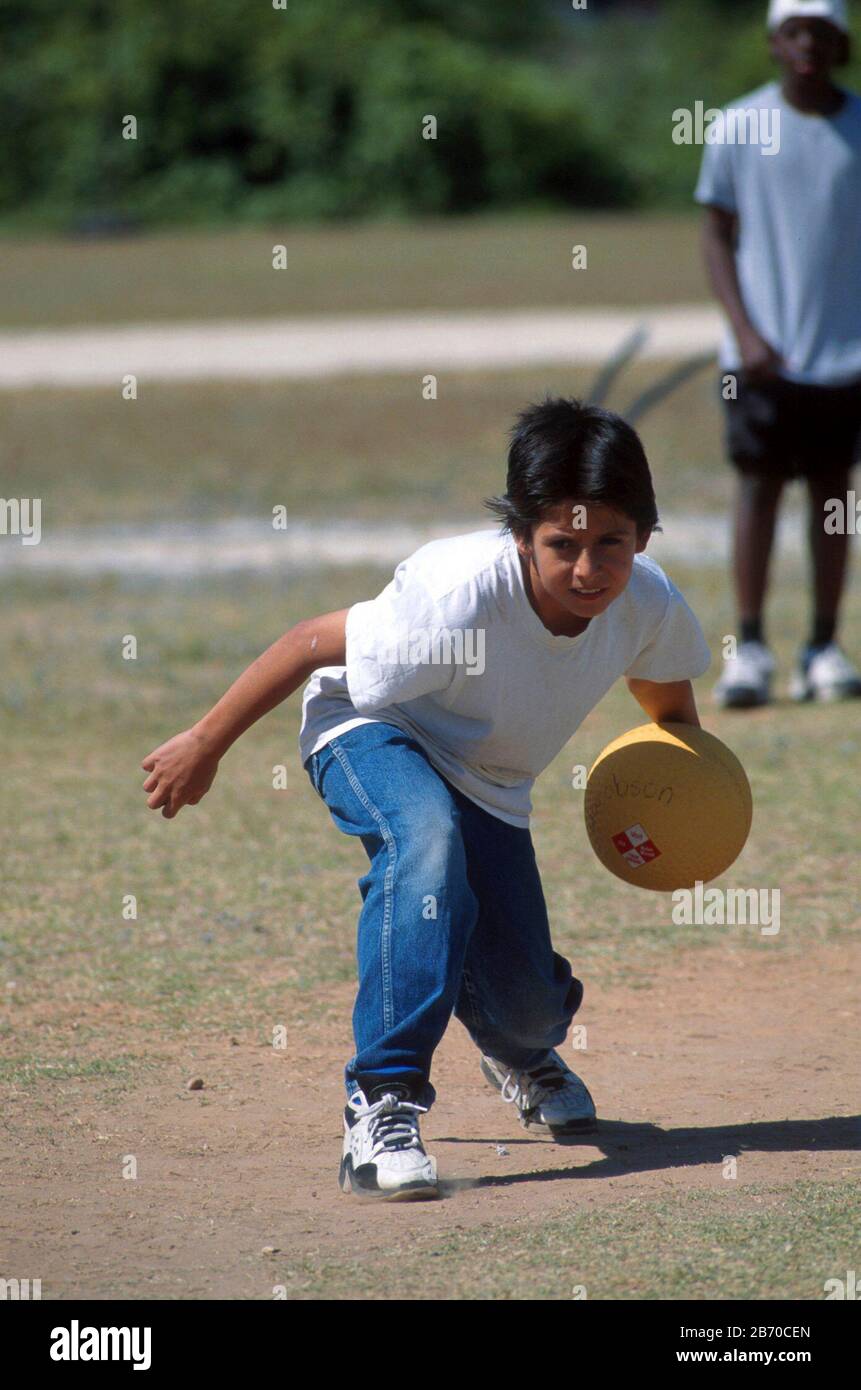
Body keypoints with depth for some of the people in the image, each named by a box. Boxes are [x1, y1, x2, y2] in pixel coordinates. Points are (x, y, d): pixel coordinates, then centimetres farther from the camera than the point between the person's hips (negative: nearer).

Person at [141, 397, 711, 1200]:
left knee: (528, 1005, 2)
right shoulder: (462, 593, -38)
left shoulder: (649, 606, -22)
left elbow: (666, 688, 4)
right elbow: (316, 642, -25)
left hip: (488, 787, 5)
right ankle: (381, 1104, -36)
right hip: (370, 731, -5)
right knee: (426, 845, -40)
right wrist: (205, 744, -16)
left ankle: (520, 1052, 45)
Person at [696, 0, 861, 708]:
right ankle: (749, 648, -1)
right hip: (763, 353, -1)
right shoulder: (738, 129, 1)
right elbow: (716, 233, 3)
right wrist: (744, 331, -8)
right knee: (758, 488, -4)